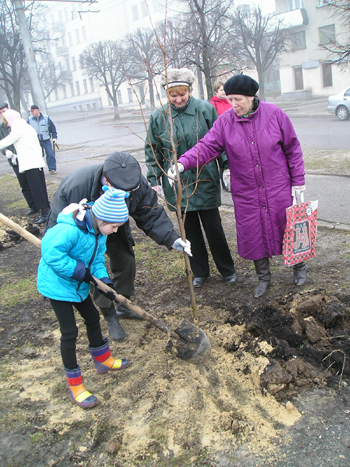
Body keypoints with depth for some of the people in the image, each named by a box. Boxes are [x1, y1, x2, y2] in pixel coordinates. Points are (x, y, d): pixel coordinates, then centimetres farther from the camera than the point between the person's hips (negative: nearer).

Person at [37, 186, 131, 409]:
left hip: (79, 285, 9)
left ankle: (103, 360, 44)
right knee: (69, 332, -3)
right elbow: (52, 254, -34)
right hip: (57, 284, -9)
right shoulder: (70, 229, -31)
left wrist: (104, 280, -13)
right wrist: (80, 271, -29)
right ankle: (75, 385, 12)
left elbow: (98, 259, 3)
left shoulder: (99, 231, -3)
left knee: (93, 318, 21)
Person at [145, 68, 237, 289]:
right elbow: (152, 152, 5)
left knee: (213, 227, 7)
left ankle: (227, 269, 27)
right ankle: (200, 271, 30)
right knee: (190, 230, 13)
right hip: (177, 185, 2)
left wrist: (226, 168, -1)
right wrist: (154, 180, 2)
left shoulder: (205, 109, -5)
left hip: (205, 181, -1)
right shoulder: (158, 117, -2)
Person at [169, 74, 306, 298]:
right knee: (253, 233, 7)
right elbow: (207, 146, -14)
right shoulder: (225, 121, -5)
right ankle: (264, 277, 29)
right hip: (246, 192, 2)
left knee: (287, 226, 11)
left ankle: (299, 265, 40)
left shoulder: (274, 114, -8)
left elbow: (292, 148, -2)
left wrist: (298, 180, -2)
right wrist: (183, 162, -32)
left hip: (278, 188, -1)